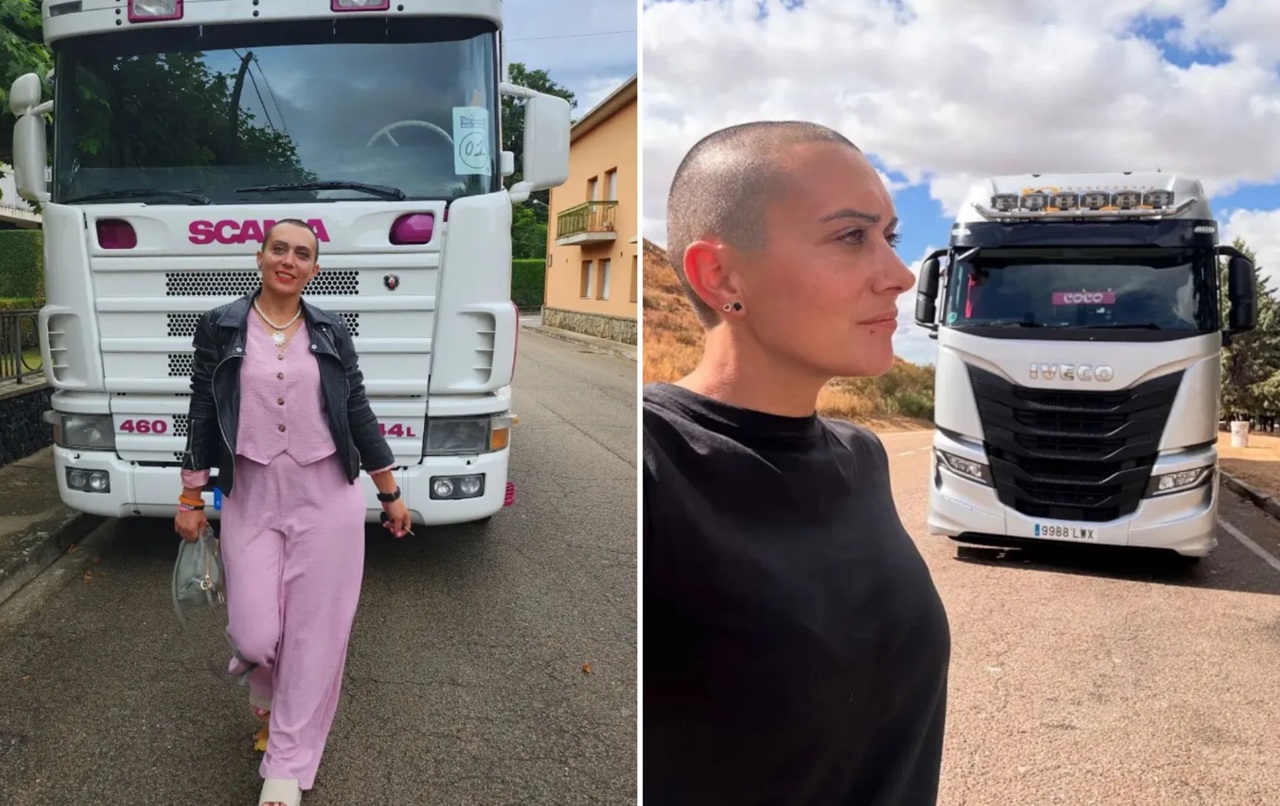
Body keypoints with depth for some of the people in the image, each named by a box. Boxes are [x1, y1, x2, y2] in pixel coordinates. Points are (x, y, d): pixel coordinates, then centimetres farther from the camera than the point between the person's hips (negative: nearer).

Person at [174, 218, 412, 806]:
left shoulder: (331, 333, 4)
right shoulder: (220, 327, 1)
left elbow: (358, 414, 7)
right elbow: (201, 415, 4)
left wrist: (391, 495, 9)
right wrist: (191, 500, 3)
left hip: (327, 496, 1)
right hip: (252, 497, 0)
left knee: (316, 632, 3)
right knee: (254, 633, -2)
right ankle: (264, 682, 38)